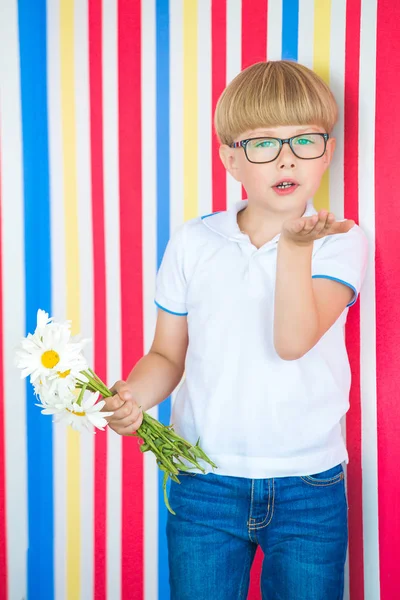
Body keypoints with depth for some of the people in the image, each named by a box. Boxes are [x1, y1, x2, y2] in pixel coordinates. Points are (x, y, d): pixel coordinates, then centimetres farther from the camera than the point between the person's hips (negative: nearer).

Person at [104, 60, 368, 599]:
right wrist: (133, 396, -14)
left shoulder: (340, 242, -6)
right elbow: (167, 355, 5)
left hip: (309, 490, -1)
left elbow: (293, 341, -20)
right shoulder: (193, 242, -1)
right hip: (204, 485, 1)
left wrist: (295, 243, -28)